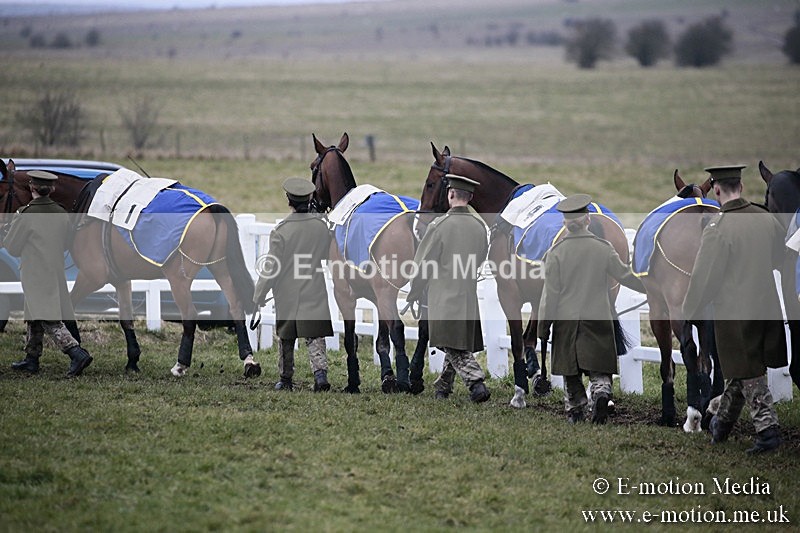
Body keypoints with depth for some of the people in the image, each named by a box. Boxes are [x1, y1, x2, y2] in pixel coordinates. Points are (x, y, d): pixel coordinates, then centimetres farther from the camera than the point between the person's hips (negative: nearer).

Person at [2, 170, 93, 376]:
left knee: (50, 320, -9)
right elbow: (65, 242, 14)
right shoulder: (61, 213, 2)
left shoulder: (26, 215, -16)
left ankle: (77, 353, -22)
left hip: (34, 274, -7)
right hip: (56, 272, 7)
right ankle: (31, 360, 26)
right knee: (34, 317, 19)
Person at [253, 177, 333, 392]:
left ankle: (286, 380, 22)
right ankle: (320, 372, -18)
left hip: (287, 296, -2)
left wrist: (259, 295, -3)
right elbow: (327, 255, 12)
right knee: (315, 336, 3)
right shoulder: (321, 225, -5)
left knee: (286, 339, 13)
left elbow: (272, 267, -13)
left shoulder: (281, 231, -16)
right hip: (315, 295, 2)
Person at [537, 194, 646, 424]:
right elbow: (625, 275, 4)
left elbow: (551, 292, -5)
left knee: (571, 372, 12)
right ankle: (601, 394, -24)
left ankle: (575, 411, 17)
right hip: (598, 318, 0)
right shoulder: (603, 248, -4)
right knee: (599, 369, 2)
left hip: (566, 320, 0)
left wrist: (543, 324, 2)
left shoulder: (556, 252, -6)